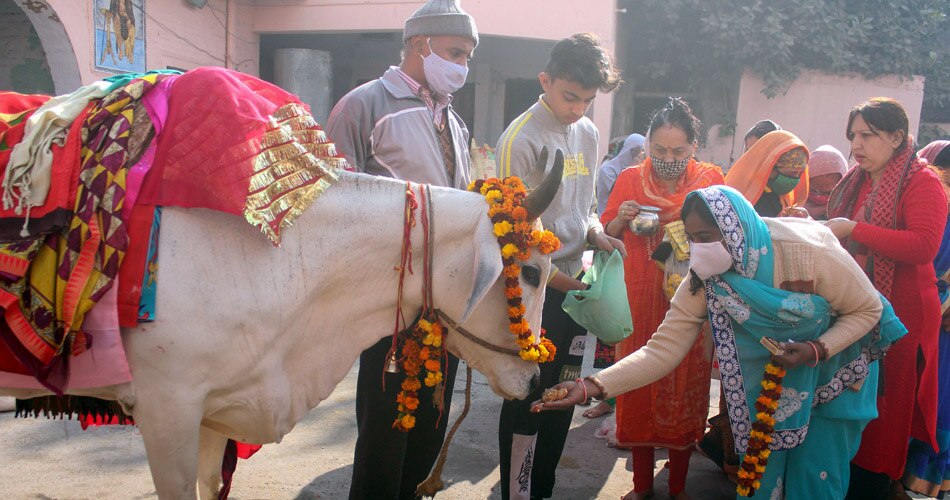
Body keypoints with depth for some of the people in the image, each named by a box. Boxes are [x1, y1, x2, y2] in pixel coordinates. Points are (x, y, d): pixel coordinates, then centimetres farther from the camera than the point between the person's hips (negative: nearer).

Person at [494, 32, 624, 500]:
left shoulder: (587, 132, 8)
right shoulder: (522, 138, -14)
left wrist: (596, 233, -1)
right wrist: (555, 277, -14)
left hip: (575, 284, 7)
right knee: (527, 398, 1)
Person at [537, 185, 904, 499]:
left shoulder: (809, 252, -31)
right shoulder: (703, 281, -20)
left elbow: (868, 309, -16)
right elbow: (664, 348, -23)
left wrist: (816, 350, -32)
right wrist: (591, 387, -35)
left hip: (833, 369, -2)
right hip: (770, 381, 3)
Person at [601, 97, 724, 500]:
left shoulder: (711, 179, 0)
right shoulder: (630, 179, 2)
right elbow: (606, 234, 9)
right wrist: (621, 220, -12)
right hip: (640, 302, 1)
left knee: (685, 388, 7)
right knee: (639, 386, 6)